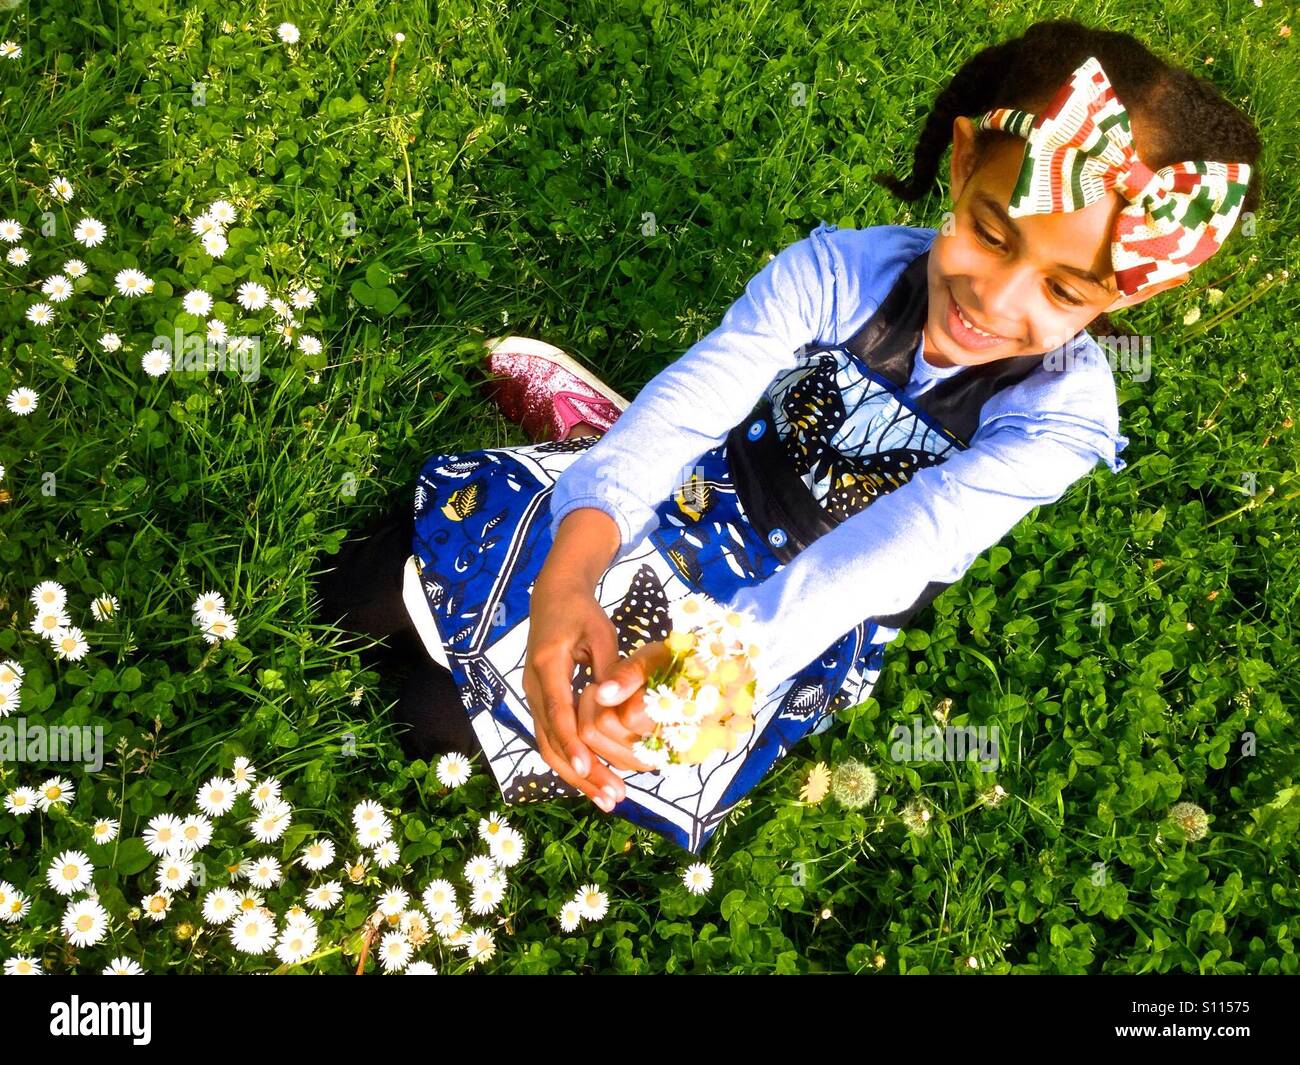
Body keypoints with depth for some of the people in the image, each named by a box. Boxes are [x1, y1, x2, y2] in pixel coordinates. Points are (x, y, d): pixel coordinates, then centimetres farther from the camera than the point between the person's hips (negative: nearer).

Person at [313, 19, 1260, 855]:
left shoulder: (1061, 414, -26)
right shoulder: (842, 271, -23)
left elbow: (855, 570, -37)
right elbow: (670, 417, -31)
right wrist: (564, 581, -50)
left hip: (810, 622, -2)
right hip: (710, 499, 2)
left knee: (449, 716, -12)